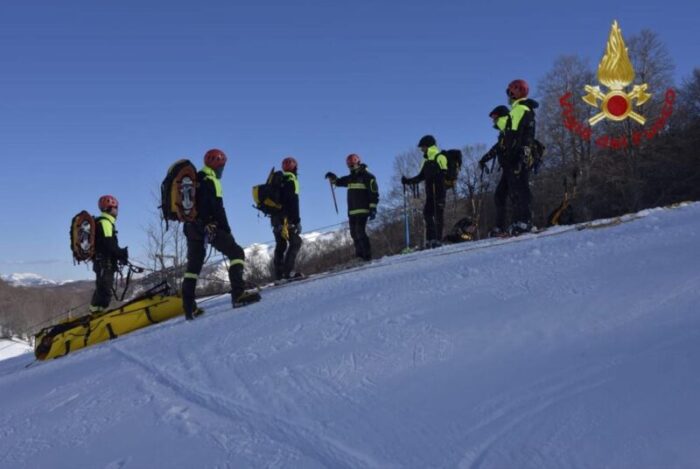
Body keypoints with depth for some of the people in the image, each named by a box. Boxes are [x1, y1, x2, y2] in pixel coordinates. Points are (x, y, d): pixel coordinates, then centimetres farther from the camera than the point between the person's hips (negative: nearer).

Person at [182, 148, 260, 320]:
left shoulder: (194, 181, 22)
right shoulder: (210, 180, -4)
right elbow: (217, 207, -13)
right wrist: (226, 228, -11)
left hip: (191, 227, 9)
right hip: (210, 226, -9)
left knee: (193, 265, 11)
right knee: (236, 253, -9)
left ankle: (189, 307, 8)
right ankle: (238, 294, -25)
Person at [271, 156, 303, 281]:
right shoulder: (291, 180, -6)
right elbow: (293, 202, -16)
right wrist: (297, 221, -18)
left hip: (275, 218, 8)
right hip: (286, 218, -8)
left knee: (280, 245, 10)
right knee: (295, 242, -7)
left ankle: (279, 275, 7)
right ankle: (288, 271, -18)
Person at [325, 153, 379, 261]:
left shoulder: (368, 177, -5)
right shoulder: (350, 178, 17)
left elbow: (374, 193, -10)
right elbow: (338, 181, 28)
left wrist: (373, 208, -18)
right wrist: (332, 178, 5)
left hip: (363, 210, -8)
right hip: (352, 212, 8)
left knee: (360, 232, -17)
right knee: (354, 233, 6)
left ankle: (367, 256, -15)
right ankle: (359, 256, 12)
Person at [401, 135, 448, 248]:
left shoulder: (440, 158, -4)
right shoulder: (427, 161, 20)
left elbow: (443, 174, -14)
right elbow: (420, 177, 24)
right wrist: (408, 181, 14)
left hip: (439, 192, -8)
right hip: (430, 193, 8)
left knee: (438, 215, -8)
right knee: (427, 214, 3)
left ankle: (438, 240, -8)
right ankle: (430, 240, 6)